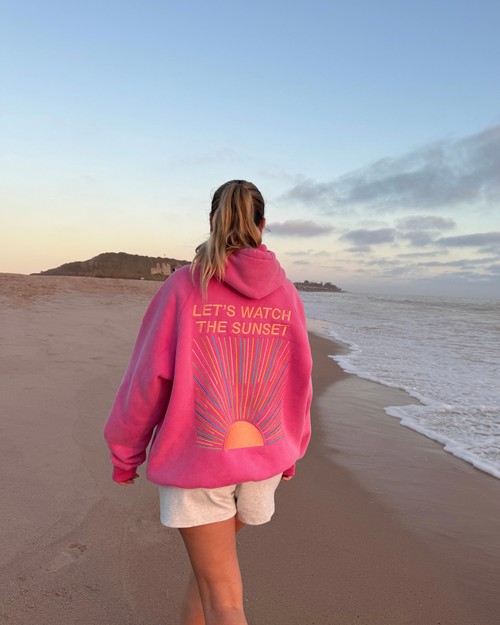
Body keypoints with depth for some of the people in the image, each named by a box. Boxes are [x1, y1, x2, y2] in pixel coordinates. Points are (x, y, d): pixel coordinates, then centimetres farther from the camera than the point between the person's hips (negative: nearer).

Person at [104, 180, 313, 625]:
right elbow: (299, 385, 5)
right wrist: (291, 451, 19)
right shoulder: (286, 293, -2)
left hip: (194, 456, -3)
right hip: (263, 458, 4)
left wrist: (125, 453, 5)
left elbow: (148, 379, -9)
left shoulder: (184, 286, -11)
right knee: (210, 562, 28)